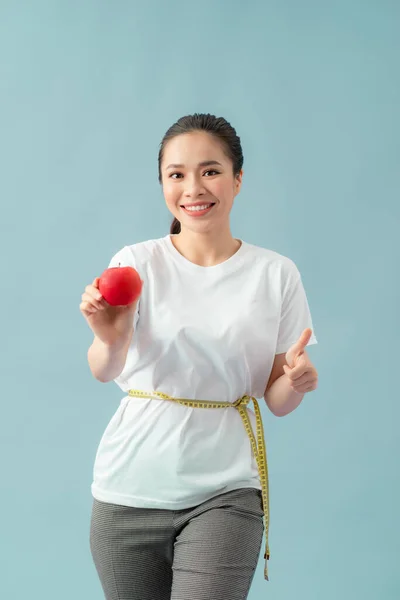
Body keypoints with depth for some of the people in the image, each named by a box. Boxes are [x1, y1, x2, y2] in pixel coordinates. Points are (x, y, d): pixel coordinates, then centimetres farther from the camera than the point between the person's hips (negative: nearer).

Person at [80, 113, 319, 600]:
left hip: (225, 490, 0)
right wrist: (110, 340, -39)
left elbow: (277, 402, 4)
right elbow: (103, 371, -17)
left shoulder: (276, 273, 0)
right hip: (130, 490, 1)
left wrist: (296, 381, -18)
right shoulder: (136, 263, -2)